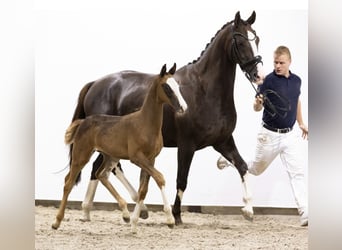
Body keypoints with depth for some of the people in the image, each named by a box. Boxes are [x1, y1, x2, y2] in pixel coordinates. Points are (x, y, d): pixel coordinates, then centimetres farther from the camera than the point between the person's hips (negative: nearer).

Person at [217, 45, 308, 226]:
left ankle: (305, 213, -10)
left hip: (289, 135, 4)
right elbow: (257, 108, -10)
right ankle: (230, 159, 42)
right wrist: (258, 103, -33)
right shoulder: (268, 81, -13)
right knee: (256, 170, 14)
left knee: (297, 173, -7)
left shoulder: (296, 80, 4)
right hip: (270, 135, -4)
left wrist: (301, 123, 25)